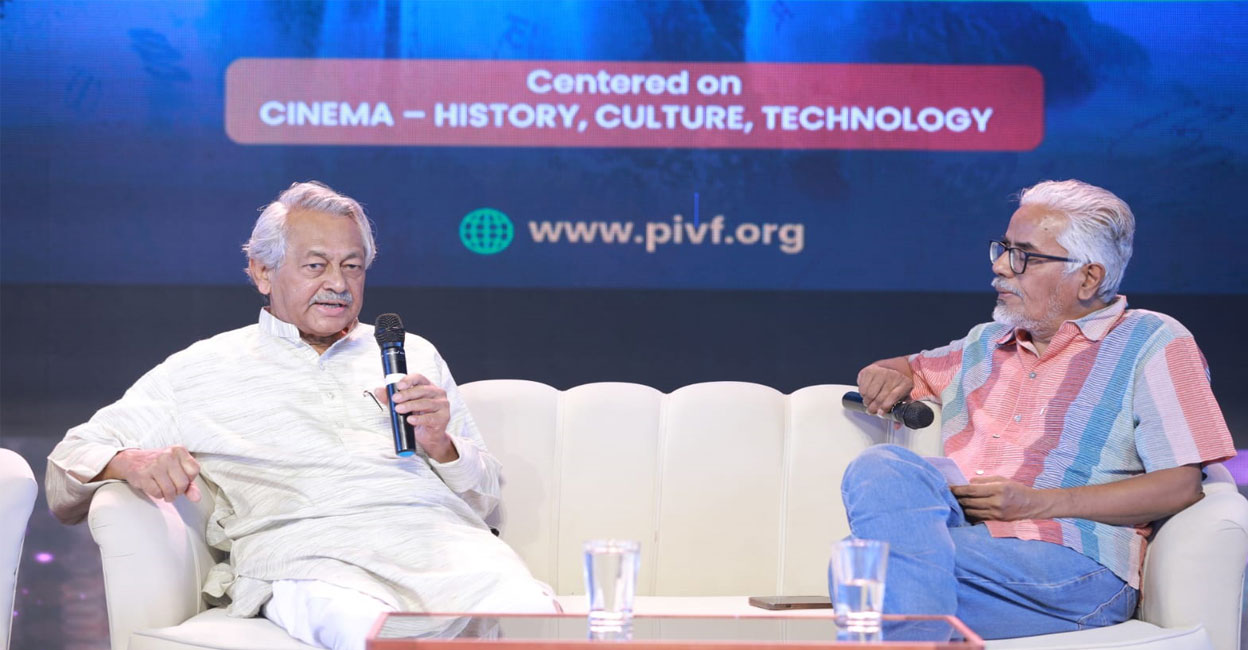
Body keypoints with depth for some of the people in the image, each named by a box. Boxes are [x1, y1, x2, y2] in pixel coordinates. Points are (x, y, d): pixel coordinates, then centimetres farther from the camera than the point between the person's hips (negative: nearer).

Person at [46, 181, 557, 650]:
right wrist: (132, 462, -7)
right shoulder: (203, 371, 20)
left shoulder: (413, 356, 28)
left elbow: (485, 498, 25)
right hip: (304, 556, -2)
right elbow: (74, 458, 16)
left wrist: (441, 445, 3)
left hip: (435, 534, 3)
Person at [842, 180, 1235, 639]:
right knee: (881, 467, -31)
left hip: (1072, 567, -6)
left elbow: (1181, 485, -1)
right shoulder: (986, 343, 29)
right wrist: (887, 378, 15)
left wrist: (1036, 503, -11)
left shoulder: (1153, 342, 9)